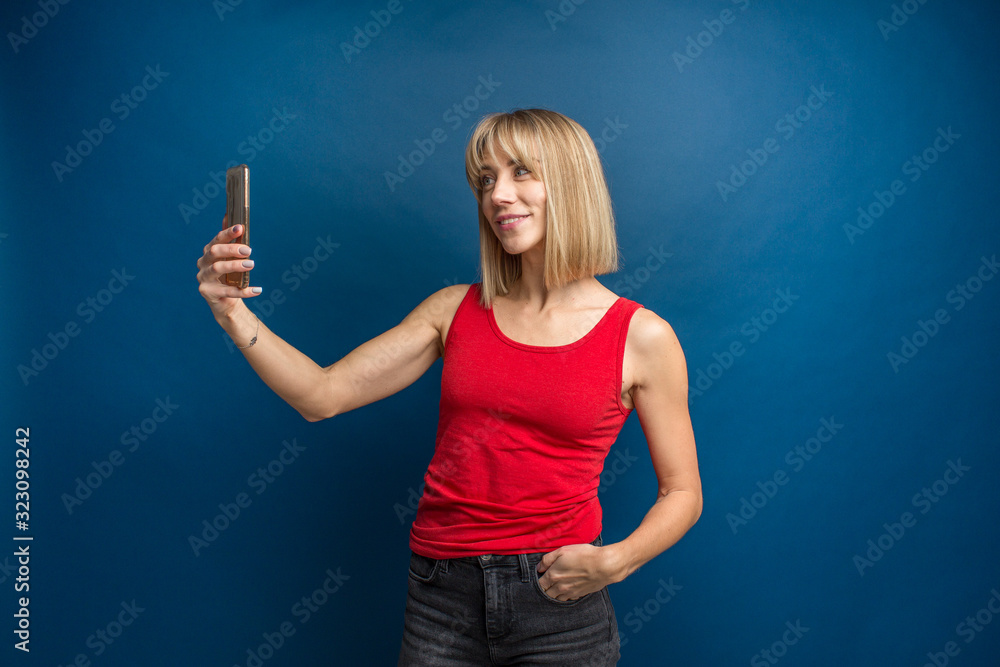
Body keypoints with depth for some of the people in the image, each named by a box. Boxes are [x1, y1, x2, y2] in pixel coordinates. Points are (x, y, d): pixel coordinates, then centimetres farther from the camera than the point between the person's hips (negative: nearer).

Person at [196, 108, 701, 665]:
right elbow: (322, 395, -1)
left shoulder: (642, 337, -6)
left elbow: (682, 493, 1)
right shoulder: (455, 310, 2)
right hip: (442, 596, 3)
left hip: (558, 601, -2)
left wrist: (613, 562, -15)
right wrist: (236, 315, -14)